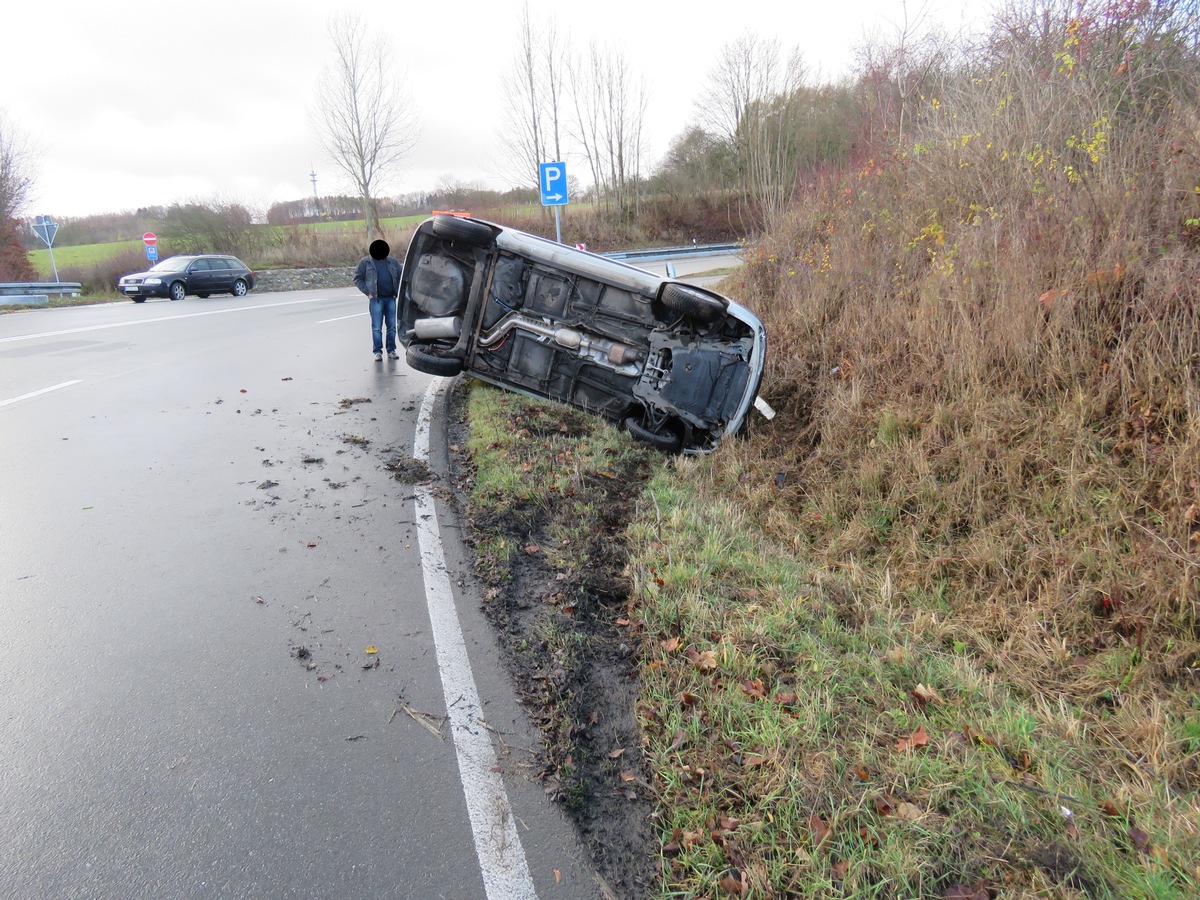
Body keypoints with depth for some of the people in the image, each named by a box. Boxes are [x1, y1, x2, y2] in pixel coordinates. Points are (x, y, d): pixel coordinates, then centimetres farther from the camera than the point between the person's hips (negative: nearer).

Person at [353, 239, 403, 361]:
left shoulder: (392, 262, 12)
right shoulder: (365, 262, 4)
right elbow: (358, 279, 3)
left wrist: (399, 291, 7)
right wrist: (367, 292, -6)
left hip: (391, 299, 3)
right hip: (376, 299, -3)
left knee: (392, 327, 5)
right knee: (377, 328, -3)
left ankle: (391, 351, 15)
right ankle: (377, 352, 4)